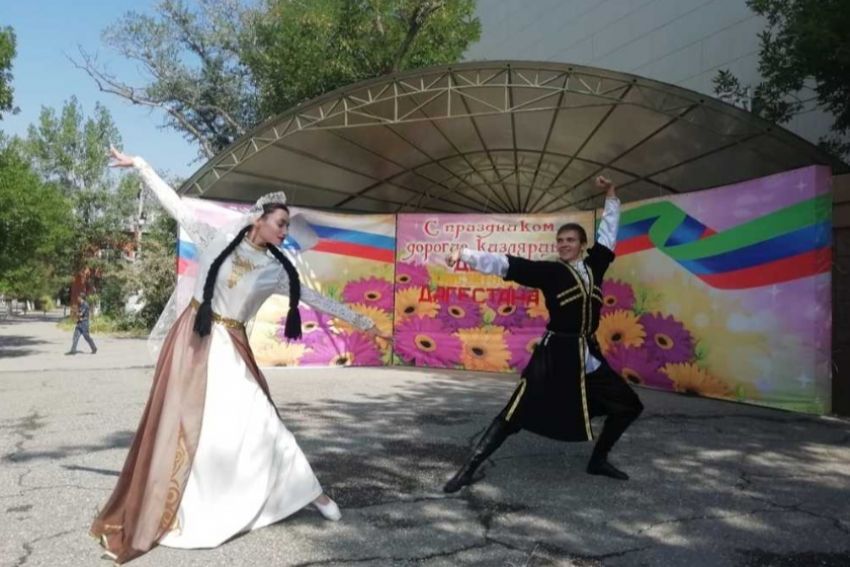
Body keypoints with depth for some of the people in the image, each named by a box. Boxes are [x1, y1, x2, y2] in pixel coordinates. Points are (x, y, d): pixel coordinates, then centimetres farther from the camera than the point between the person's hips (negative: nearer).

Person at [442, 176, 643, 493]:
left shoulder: (594, 266, 9)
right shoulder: (549, 272, -4)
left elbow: (608, 232, 22)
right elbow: (506, 265, -12)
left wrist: (611, 196, 20)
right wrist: (466, 254, -21)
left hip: (588, 355, 6)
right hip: (555, 353, -6)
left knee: (627, 405, 14)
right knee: (516, 413, -12)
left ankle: (598, 461, 30)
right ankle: (468, 470, -9)